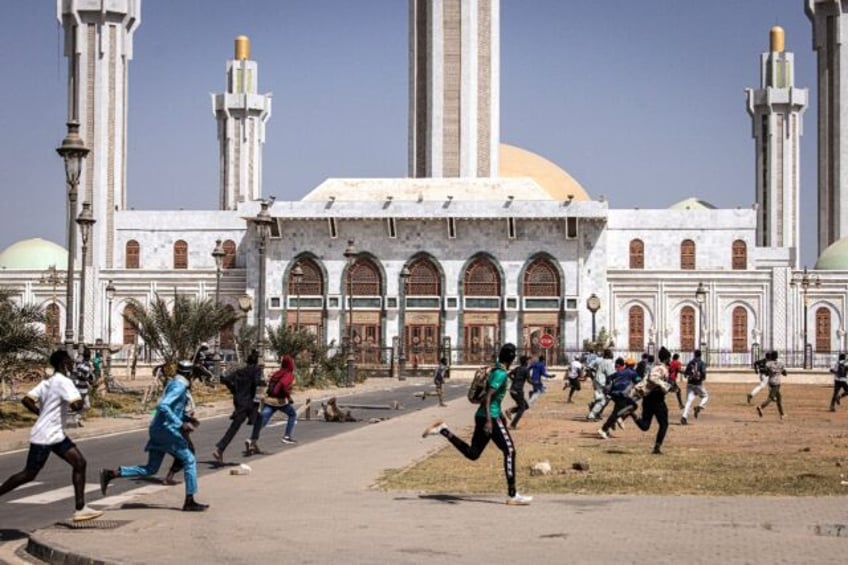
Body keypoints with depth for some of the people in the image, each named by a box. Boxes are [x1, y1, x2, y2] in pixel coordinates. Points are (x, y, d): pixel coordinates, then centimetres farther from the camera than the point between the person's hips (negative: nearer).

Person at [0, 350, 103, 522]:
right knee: (29, 475, 0)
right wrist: (81, 400, -7)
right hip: (44, 437, -10)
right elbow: (76, 405, -29)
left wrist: (42, 414, 12)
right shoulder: (64, 382, -17)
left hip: (56, 435, 10)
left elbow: (27, 400, 8)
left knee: (80, 463, 1)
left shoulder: (48, 381, 11)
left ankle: (80, 509, -1)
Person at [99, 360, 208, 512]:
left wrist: (187, 418, 20)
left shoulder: (173, 384, 16)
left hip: (158, 430, 9)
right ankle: (189, 502, 3)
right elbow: (163, 406, -26)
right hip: (167, 429, -9)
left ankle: (111, 474, 5)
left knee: (150, 469, 11)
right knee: (189, 460, 0)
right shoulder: (179, 386, -14)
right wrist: (180, 424, -25)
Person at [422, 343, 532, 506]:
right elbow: (487, 397, -23)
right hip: (490, 417, -9)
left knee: (472, 454, 13)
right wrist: (489, 421, -28)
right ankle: (512, 495, -7)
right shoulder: (501, 374, -15)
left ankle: (443, 431, 9)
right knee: (509, 451, -7)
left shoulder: (496, 371, 15)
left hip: (482, 416, 9)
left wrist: (501, 415, 33)